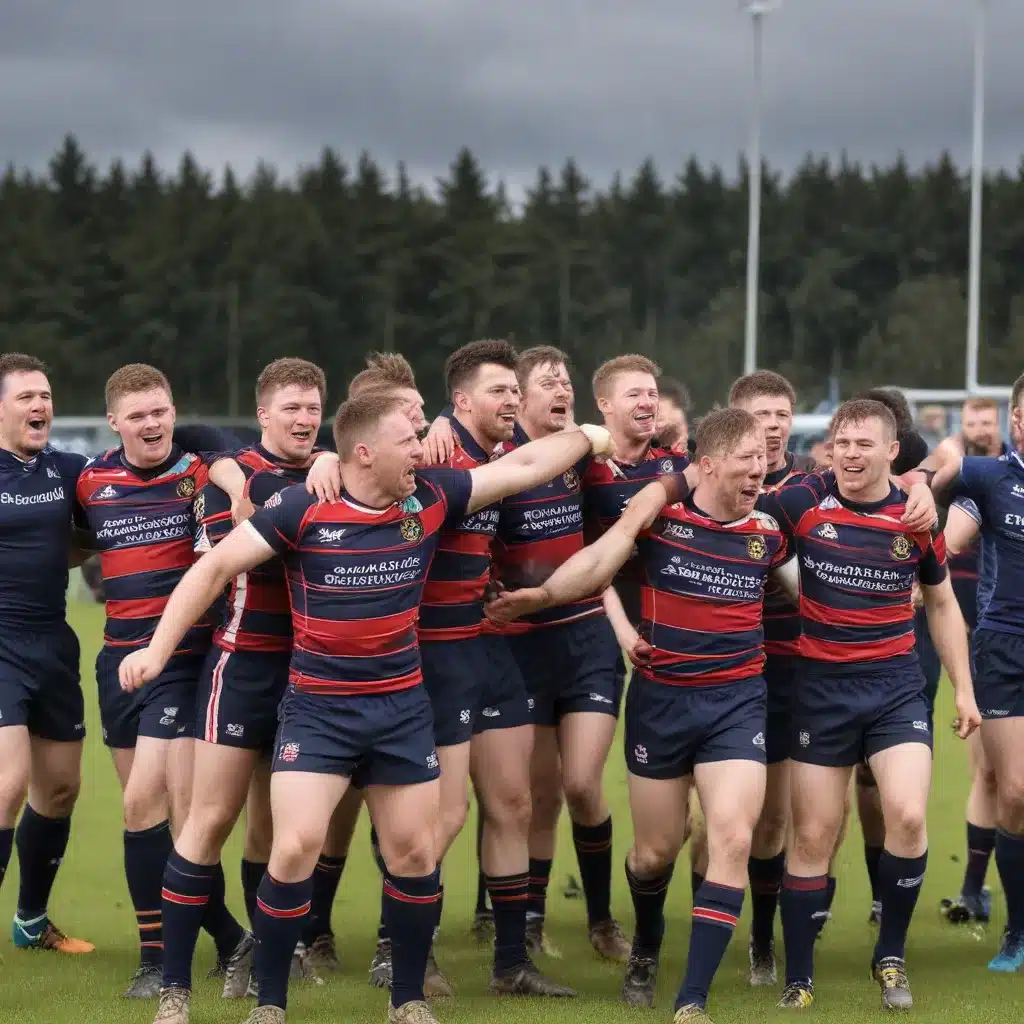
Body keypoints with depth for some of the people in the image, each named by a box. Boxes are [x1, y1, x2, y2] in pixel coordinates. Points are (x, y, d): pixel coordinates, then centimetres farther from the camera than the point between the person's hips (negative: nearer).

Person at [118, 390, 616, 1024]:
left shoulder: (430, 499, -2)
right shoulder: (302, 510, -13)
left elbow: (526, 465, 9)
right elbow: (215, 568, -9)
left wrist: (587, 436, 13)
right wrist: (158, 649, -12)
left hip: (403, 705, 4)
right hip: (318, 708, -4)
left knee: (416, 855, 4)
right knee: (296, 847, -15)